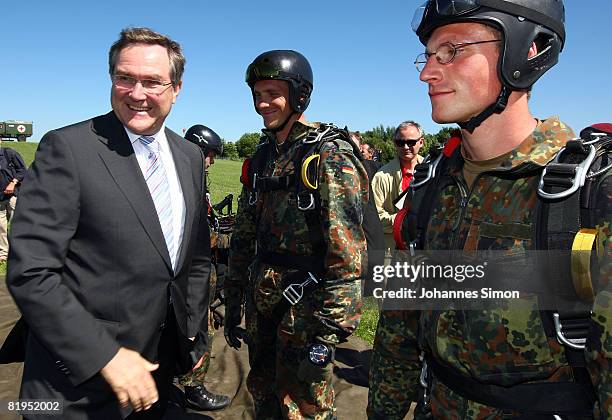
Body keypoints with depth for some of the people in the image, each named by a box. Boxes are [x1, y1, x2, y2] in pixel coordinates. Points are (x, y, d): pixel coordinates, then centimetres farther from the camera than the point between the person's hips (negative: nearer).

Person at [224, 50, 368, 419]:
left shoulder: (329, 155, -15)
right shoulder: (263, 157, 9)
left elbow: (348, 252, -21)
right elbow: (244, 236, 13)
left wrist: (329, 332, -21)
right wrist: (233, 304, 14)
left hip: (305, 308, -7)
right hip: (261, 305, 7)